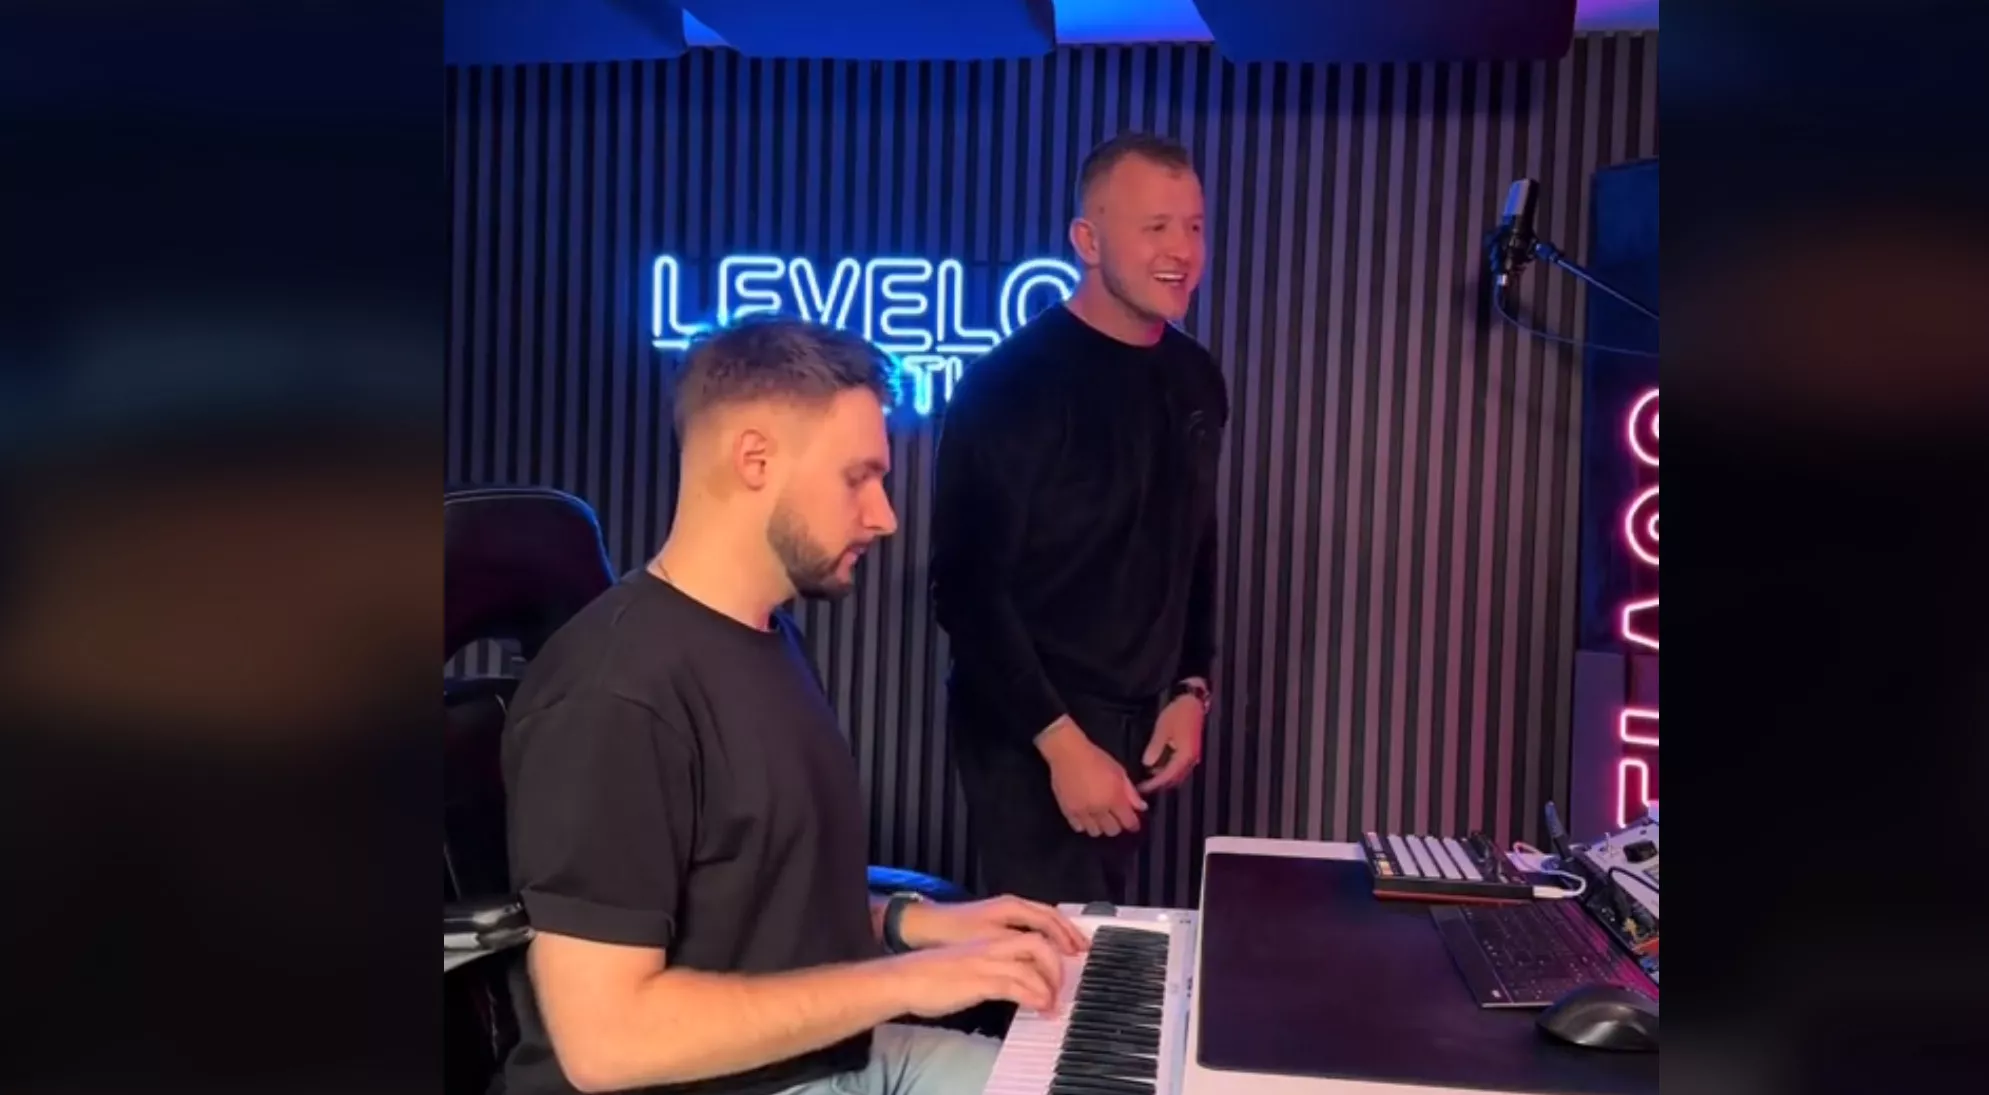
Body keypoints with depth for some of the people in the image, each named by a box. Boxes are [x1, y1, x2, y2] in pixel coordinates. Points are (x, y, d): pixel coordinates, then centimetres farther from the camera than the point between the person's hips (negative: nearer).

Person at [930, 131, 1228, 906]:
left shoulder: (1196, 381, 7)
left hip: (1137, 724, 7)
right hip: (1030, 732, -7)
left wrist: (1191, 688, 6)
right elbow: (967, 587, -18)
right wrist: (1061, 738, -19)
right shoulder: (1013, 382, -16)